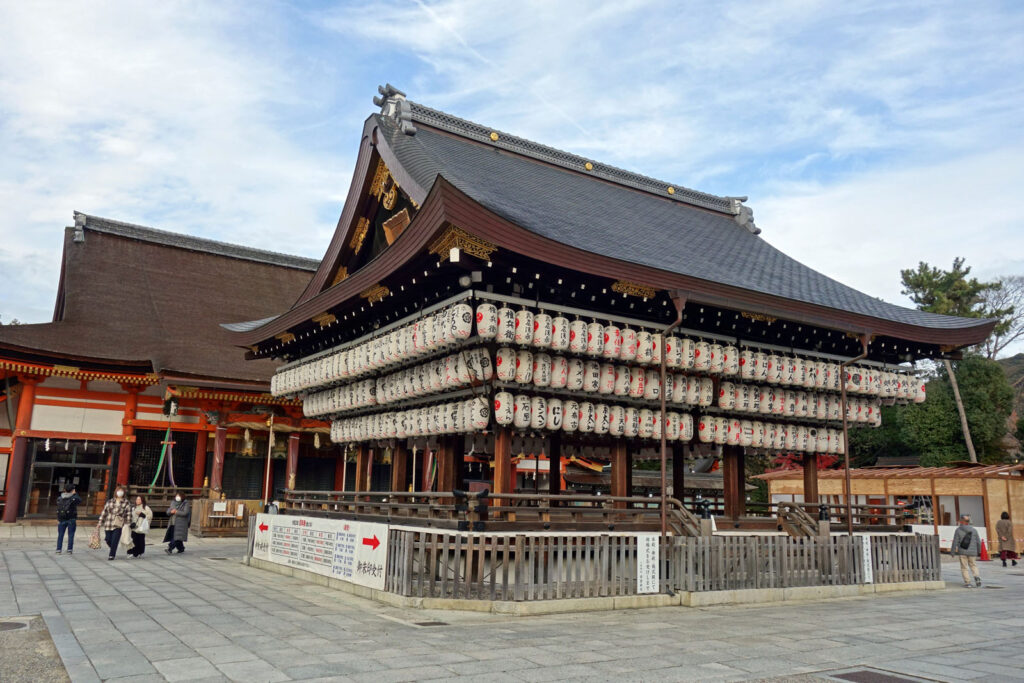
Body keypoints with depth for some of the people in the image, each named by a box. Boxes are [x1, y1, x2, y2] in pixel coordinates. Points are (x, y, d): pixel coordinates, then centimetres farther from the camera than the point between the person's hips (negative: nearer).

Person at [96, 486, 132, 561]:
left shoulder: (126, 503, 0)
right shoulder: (110, 502, 9)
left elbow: (129, 515, 0)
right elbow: (104, 512, 12)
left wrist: (128, 524, -5)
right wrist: (100, 523, 10)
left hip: (118, 526, -3)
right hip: (108, 525, 3)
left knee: (114, 541, -7)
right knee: (108, 540, 8)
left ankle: (112, 555, 6)